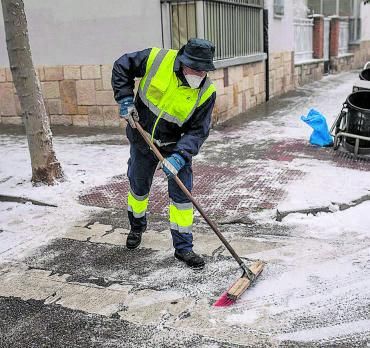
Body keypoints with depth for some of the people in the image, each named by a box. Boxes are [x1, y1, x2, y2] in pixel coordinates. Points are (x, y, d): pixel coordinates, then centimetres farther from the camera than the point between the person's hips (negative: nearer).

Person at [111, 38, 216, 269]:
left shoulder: (206, 92, -20)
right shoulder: (156, 59, -22)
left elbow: (198, 130, -18)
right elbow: (122, 66, -7)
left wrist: (180, 156, -31)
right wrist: (125, 99, -16)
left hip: (177, 145, -1)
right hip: (142, 140, 1)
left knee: (182, 193, -5)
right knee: (138, 187, 17)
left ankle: (183, 247, 11)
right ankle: (137, 227, 46)